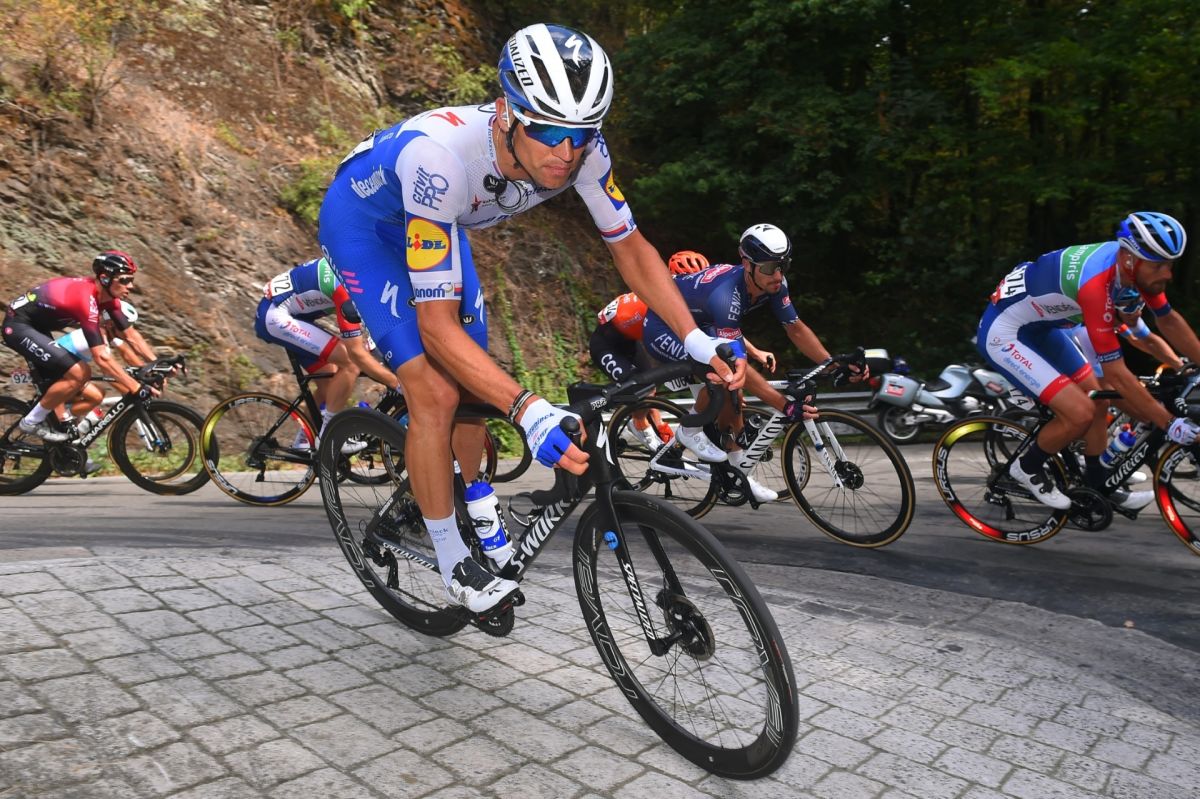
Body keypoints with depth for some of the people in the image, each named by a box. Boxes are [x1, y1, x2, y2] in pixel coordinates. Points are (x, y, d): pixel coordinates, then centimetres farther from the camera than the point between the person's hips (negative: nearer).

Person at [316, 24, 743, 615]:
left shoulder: (580, 151, -28)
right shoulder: (442, 156, -43)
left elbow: (631, 248, -13)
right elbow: (438, 325, -42)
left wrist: (696, 340, -24)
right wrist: (528, 410, -54)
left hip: (439, 222, 6)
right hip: (363, 220, -5)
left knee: (477, 391, 3)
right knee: (436, 393, -18)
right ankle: (455, 565, 1)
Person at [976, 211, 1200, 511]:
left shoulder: (1130, 263, -10)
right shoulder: (1097, 283, -35)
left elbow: (1169, 320, 9)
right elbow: (1116, 374, -30)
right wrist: (1169, 423, -23)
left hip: (1041, 326, 9)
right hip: (1004, 334, -9)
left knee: (1098, 402, 10)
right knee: (1080, 413, -16)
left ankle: (1099, 487, 25)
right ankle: (1027, 468, 9)